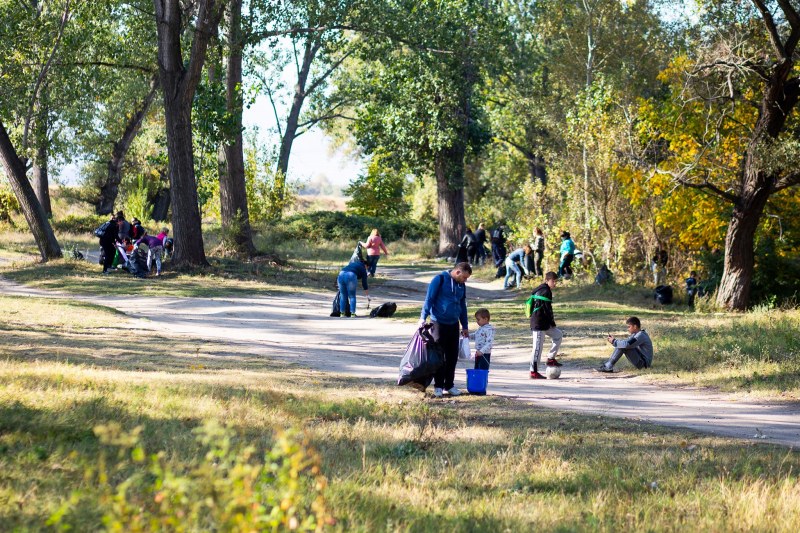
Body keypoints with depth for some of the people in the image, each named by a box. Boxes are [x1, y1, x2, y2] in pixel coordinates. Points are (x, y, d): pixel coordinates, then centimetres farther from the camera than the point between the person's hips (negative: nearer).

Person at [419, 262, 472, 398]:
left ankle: (449, 385, 16)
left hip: (453, 325, 6)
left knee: (452, 356, 7)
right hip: (439, 324, -6)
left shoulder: (461, 285, 10)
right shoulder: (440, 279, -9)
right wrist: (423, 318, -16)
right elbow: (429, 299, -10)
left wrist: (465, 326, 20)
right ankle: (438, 386, 4)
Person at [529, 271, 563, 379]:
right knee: (538, 347, -6)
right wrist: (552, 322, -7)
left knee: (558, 335, 20)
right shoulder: (545, 292, -16)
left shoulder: (540, 290, 16)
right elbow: (547, 309, -18)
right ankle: (534, 372, -2)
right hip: (540, 324, -10)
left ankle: (551, 359, 20)